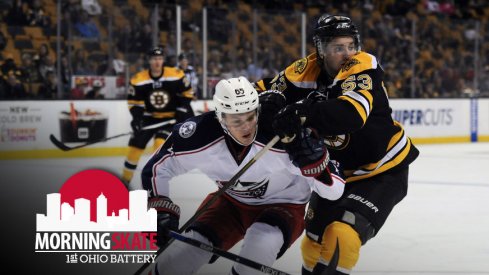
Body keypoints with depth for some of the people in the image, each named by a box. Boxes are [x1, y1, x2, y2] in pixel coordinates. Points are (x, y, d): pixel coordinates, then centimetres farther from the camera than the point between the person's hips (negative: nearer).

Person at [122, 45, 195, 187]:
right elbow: (134, 101, -5)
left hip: (170, 117, -2)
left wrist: (182, 109, -10)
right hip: (149, 117, 2)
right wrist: (137, 117, -19)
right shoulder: (139, 80, -14)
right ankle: (125, 178, 16)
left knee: (160, 143, -22)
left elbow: (187, 93, -1)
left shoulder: (176, 75, -15)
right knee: (136, 145, 0)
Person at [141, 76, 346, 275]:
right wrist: (161, 211, -14)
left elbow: (335, 190, -28)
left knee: (263, 240, -36)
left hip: (283, 205, -2)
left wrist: (314, 159, -46)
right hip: (230, 202, 3)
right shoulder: (200, 135, -25)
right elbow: (157, 168, -6)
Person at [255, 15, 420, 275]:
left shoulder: (363, 66, -26)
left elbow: (352, 114, -44)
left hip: (383, 171, -5)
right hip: (336, 172, 6)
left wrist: (304, 114, -53)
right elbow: (266, 89, 4)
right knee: (314, 242, 12)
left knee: (342, 236, -21)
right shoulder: (305, 71, -11)